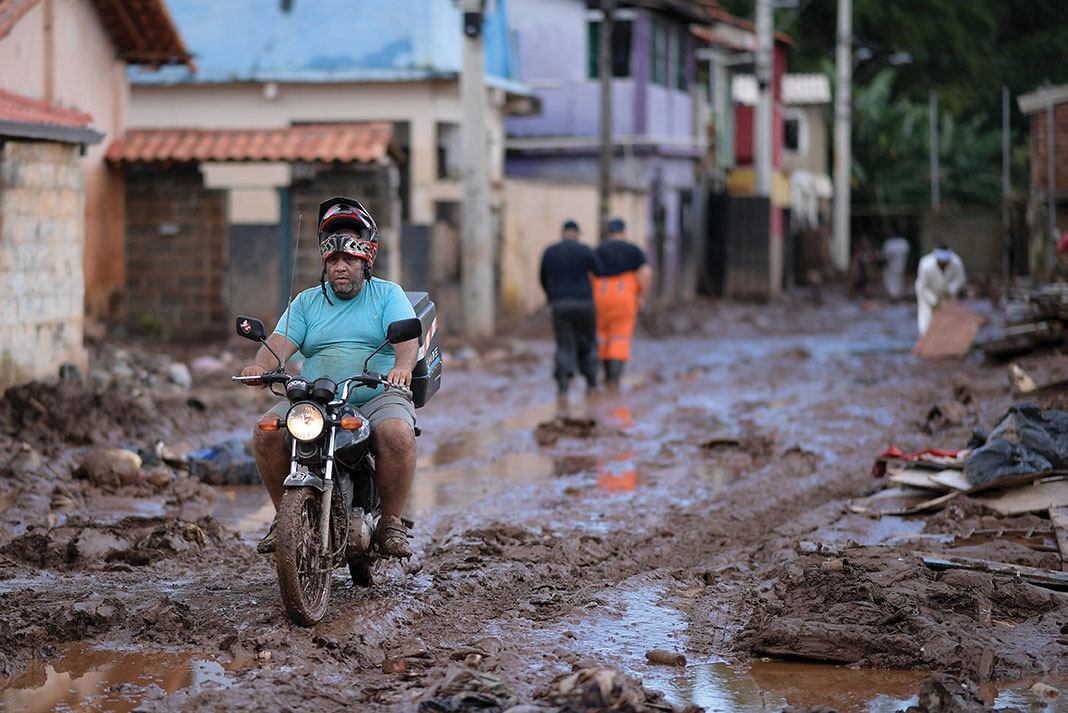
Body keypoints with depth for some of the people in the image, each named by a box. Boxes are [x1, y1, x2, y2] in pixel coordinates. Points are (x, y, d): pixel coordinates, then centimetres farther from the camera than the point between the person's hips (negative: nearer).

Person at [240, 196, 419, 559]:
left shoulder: (388, 295, 10)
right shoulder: (307, 302, 17)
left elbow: (407, 337, -8)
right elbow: (281, 341, 2)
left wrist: (402, 366, -32)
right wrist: (261, 365, -22)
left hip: (378, 397, -3)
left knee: (397, 434, -35)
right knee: (267, 432, -22)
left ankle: (391, 522, -18)